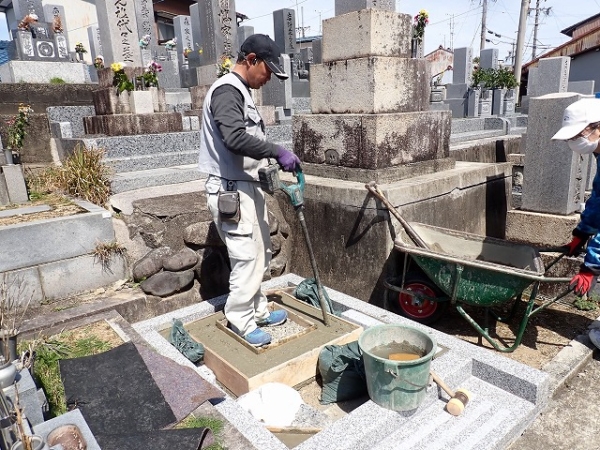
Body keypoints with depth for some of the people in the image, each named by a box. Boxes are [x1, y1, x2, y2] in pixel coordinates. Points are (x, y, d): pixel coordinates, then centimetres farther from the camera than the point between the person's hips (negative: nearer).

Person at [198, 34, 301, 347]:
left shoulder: (240, 92, 18)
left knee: (258, 255, 17)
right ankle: (241, 322, 14)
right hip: (232, 191, -11)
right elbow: (236, 138, -30)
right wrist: (278, 152, -25)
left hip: (246, 187, 11)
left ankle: (257, 311, 31)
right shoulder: (226, 90, -15)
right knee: (247, 259, -3)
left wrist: (269, 161, 14)